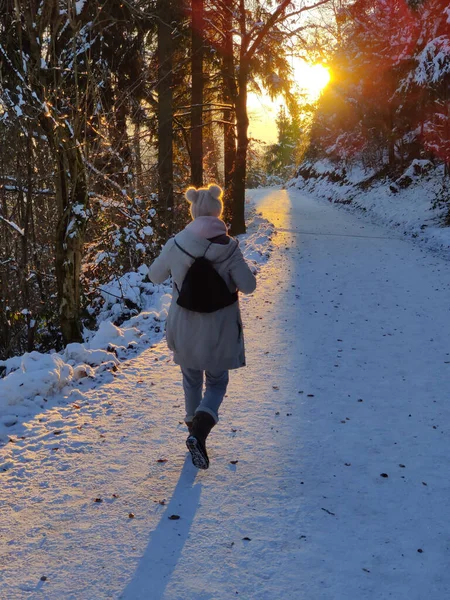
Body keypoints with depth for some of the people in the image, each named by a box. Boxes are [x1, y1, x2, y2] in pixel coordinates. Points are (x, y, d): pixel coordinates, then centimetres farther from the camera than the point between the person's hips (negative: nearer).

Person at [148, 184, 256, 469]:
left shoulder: (176, 244, -10)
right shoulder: (229, 247, -16)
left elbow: (155, 276, 4)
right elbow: (249, 286, -14)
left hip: (185, 330, 2)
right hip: (218, 331, -2)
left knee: (191, 380, 24)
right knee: (217, 383, 14)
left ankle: (194, 424, 39)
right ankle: (199, 432, -8)